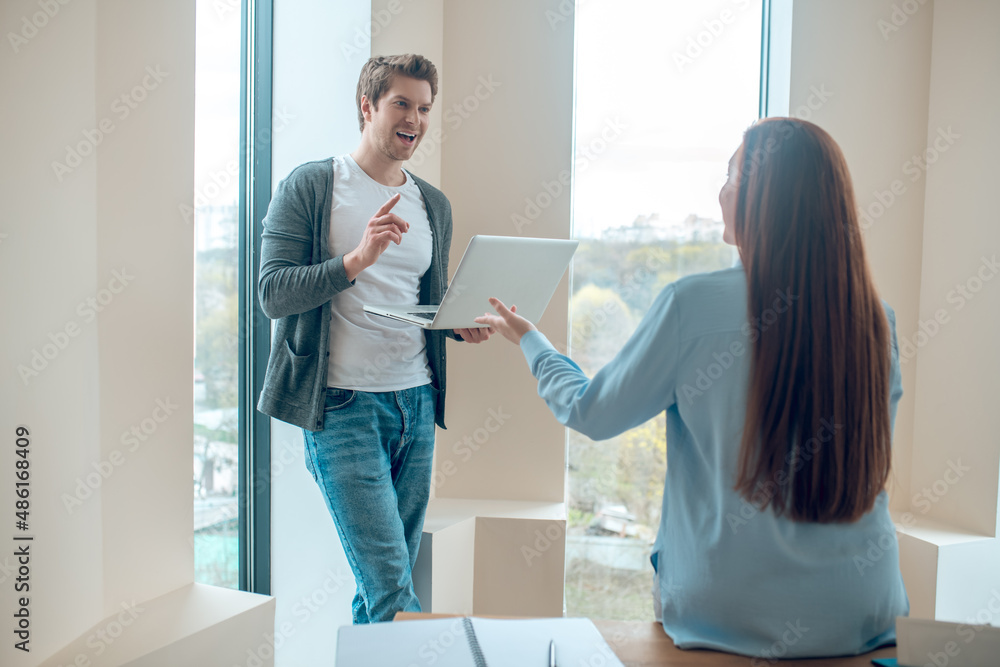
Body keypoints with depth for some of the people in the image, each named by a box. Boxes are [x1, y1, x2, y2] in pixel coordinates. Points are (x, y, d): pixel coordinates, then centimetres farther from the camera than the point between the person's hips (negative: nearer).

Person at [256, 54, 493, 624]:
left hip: (416, 403, 6)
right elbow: (273, 293, -8)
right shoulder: (309, 187, -1)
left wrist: (463, 323, 0)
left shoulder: (434, 205, 15)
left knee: (390, 578, 13)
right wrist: (356, 260, -22)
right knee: (389, 583, -9)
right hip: (342, 405, -5)